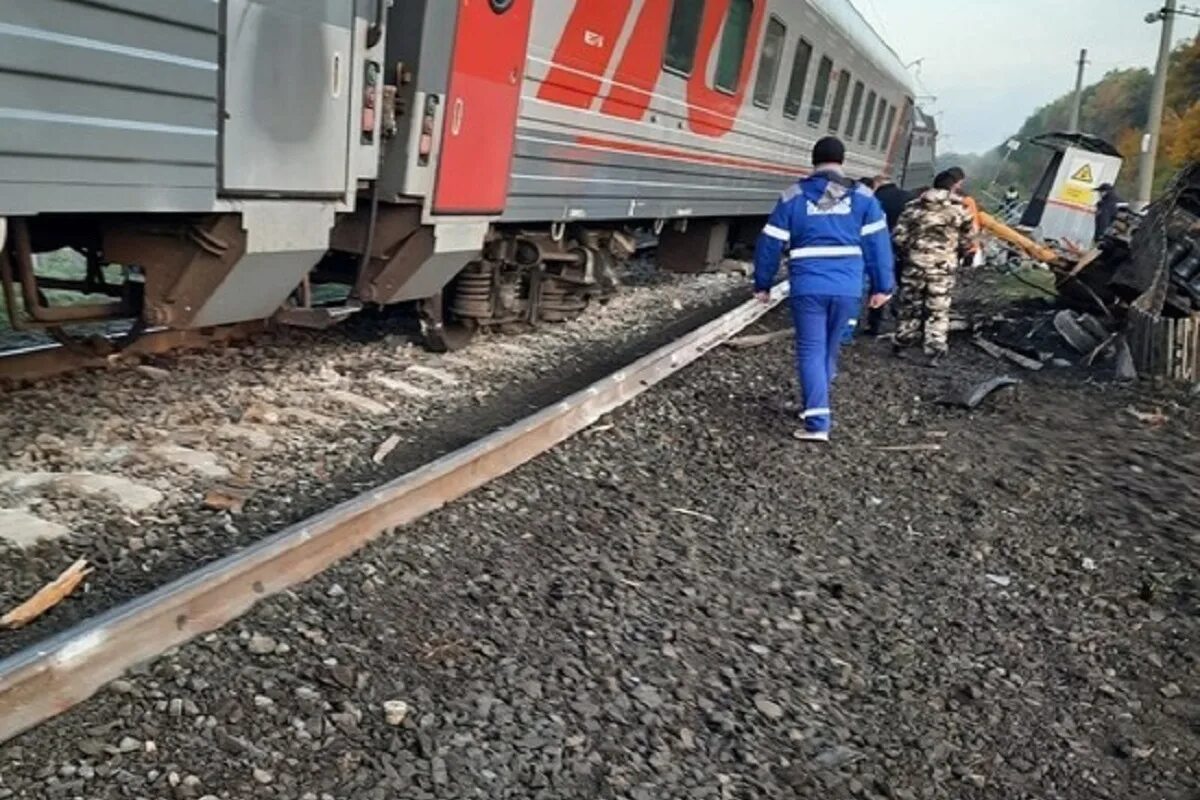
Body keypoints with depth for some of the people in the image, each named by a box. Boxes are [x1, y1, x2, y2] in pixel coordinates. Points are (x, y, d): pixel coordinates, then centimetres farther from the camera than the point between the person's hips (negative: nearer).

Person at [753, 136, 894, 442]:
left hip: (808, 287, -2)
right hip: (847, 288, 2)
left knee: (811, 351, 0)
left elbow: (770, 243, 5)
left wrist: (762, 284, 14)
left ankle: (817, 423, -11)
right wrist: (882, 287, 9)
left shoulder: (794, 196, 4)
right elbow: (878, 244, 4)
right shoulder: (862, 197, 7)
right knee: (829, 349, 19)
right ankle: (816, 407, 34)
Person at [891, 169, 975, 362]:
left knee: (910, 305, 15)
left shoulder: (915, 206, 4)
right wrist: (960, 256, 23)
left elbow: (899, 235, 1)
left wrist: (906, 254, 16)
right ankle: (934, 351, 1)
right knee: (938, 310, 4)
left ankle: (902, 344, 25)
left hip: (915, 262, 2)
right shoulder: (960, 209, 0)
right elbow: (967, 239, 5)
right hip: (943, 265, -2)